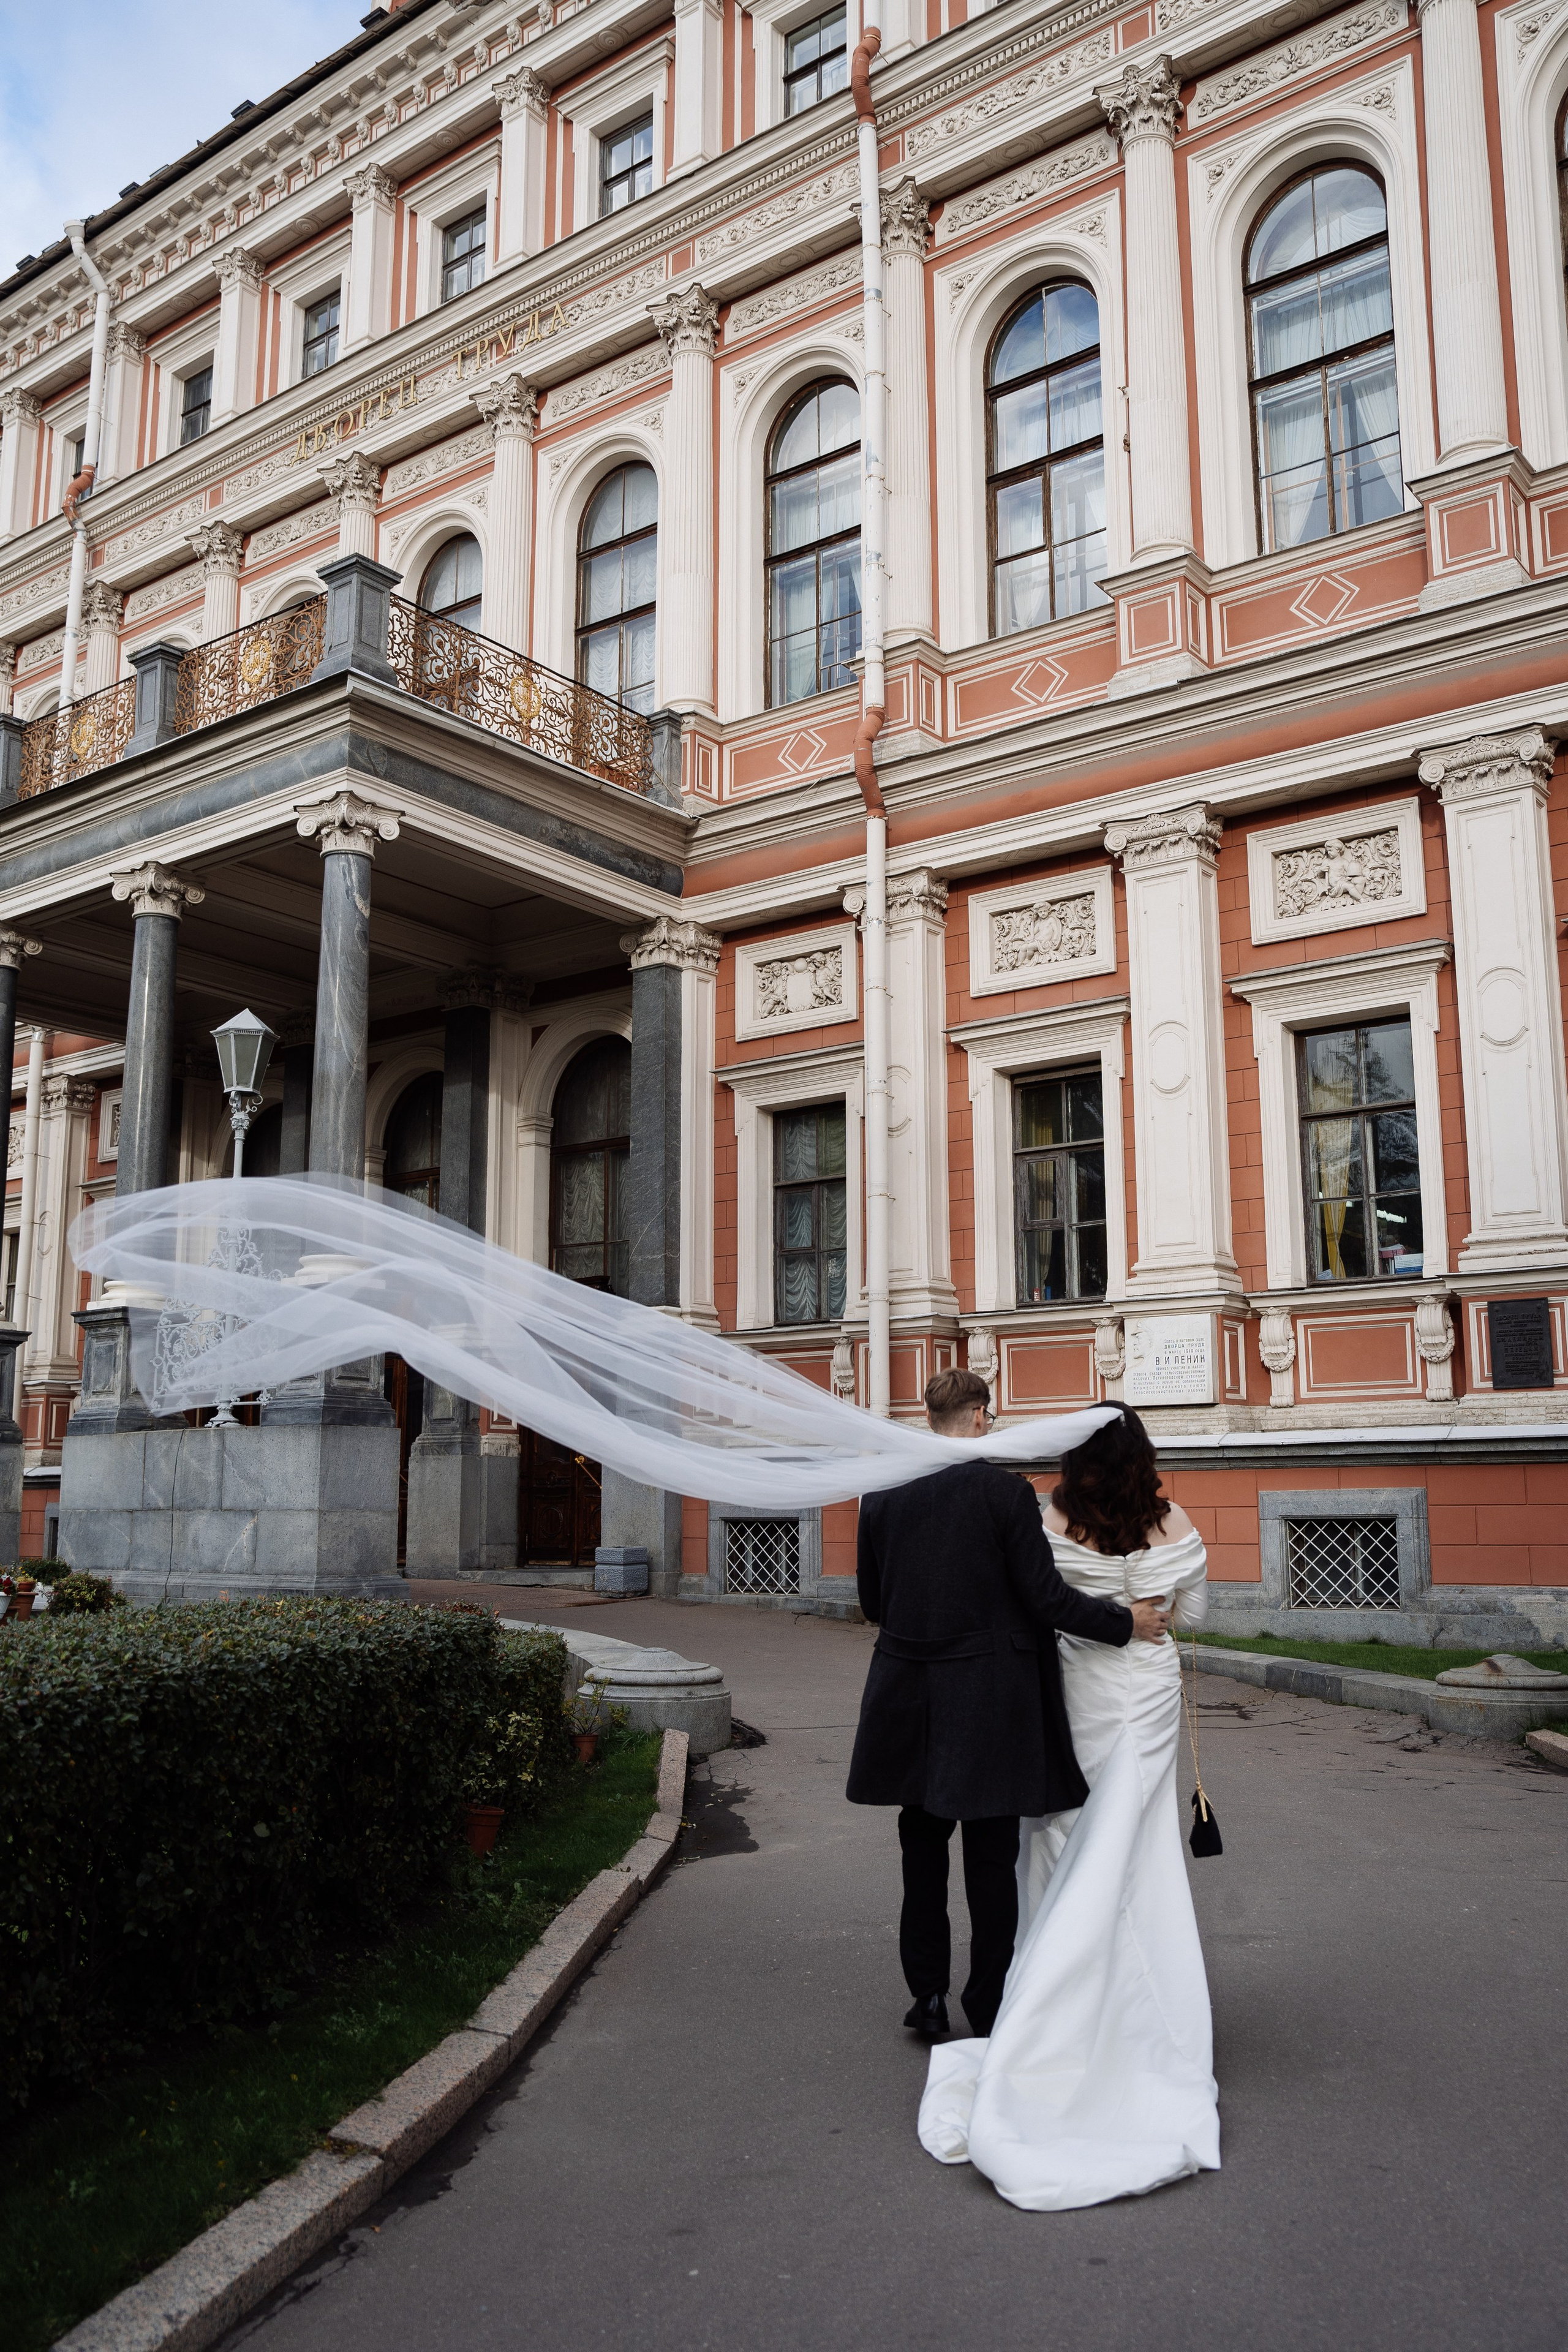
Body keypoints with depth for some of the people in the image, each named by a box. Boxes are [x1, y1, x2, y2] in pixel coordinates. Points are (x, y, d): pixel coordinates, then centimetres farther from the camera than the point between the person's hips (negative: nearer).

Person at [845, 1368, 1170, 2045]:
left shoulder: (882, 1494, -2)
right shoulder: (1008, 1492, -13)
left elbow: (870, 1600, 6)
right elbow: (1045, 1597, -14)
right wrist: (1125, 1622, 0)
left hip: (909, 1696, 3)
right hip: (989, 1701, -3)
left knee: (922, 1844, 18)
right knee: (992, 1853, 9)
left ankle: (927, 1995, 23)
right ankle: (988, 2008, 19)